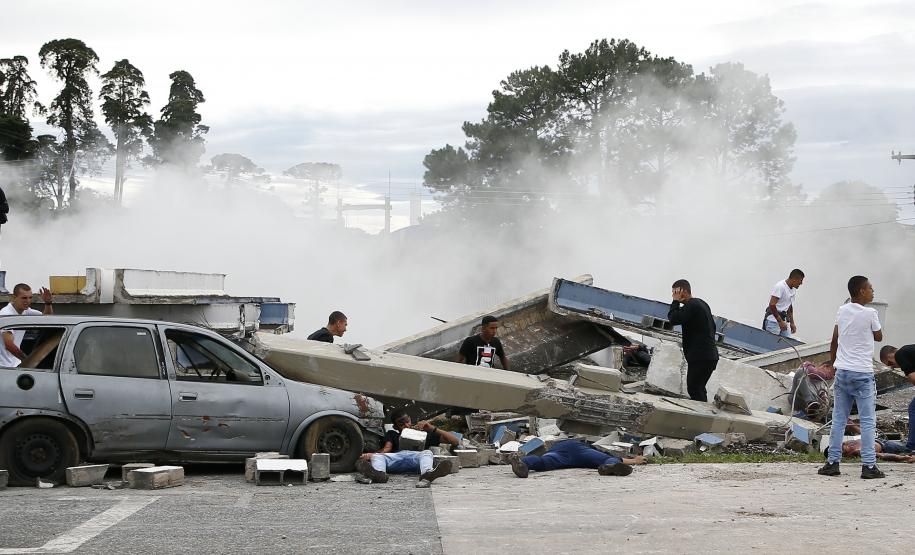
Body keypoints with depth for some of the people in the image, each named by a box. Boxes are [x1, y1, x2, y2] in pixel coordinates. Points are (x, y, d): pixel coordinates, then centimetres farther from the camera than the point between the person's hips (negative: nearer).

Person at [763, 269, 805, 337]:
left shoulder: (793, 290, 12)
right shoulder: (780, 287, -17)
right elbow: (772, 305, -23)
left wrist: (792, 323, 19)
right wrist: (780, 321, -21)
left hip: (783, 321, 9)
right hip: (774, 320, -9)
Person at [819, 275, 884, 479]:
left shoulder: (842, 311, 5)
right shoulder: (870, 313, -10)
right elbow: (879, 337, 5)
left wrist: (832, 364, 21)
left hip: (842, 371, 5)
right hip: (863, 373, -5)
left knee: (838, 419, 9)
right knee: (868, 421, 0)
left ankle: (832, 462, 8)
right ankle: (869, 465, -3)